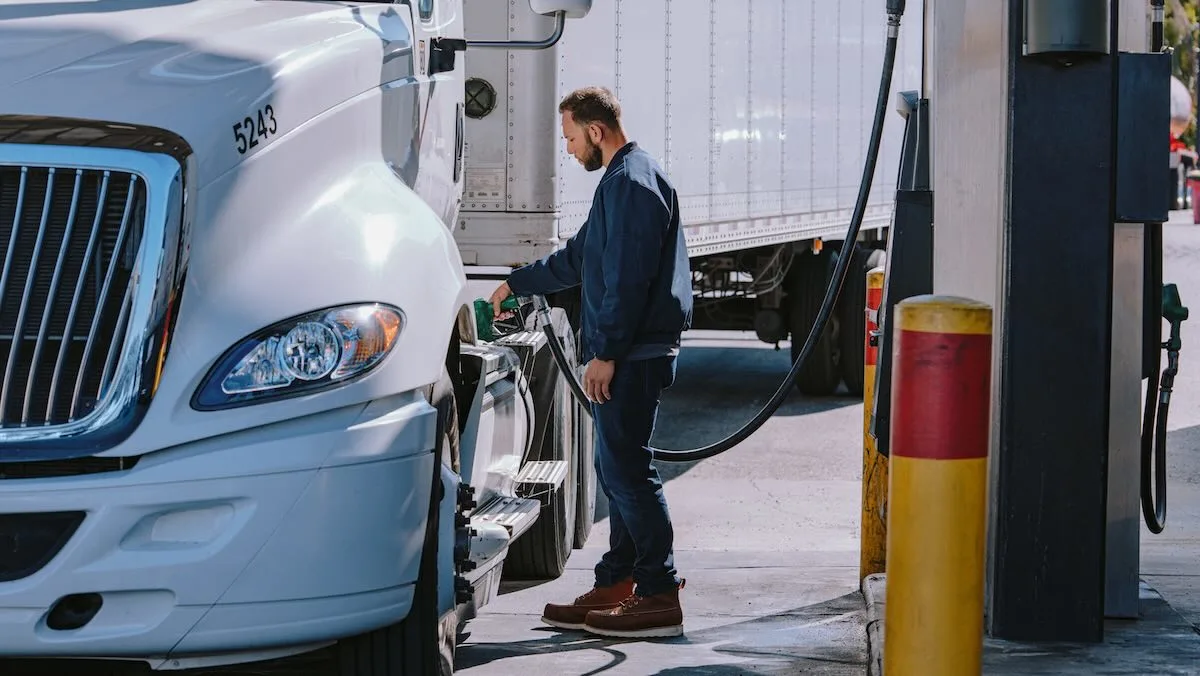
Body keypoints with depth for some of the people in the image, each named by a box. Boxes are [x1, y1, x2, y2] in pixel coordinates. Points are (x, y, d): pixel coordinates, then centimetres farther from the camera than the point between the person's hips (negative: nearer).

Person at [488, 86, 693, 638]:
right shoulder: (623, 178, 21)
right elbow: (580, 257, 33)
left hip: (630, 354, -11)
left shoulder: (631, 181, -13)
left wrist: (606, 352, -22)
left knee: (627, 469, -9)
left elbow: (628, 277, -21)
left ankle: (659, 594, -8)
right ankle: (615, 586, 19)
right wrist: (516, 284, 40)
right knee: (618, 469, 13)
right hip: (627, 355, 11)